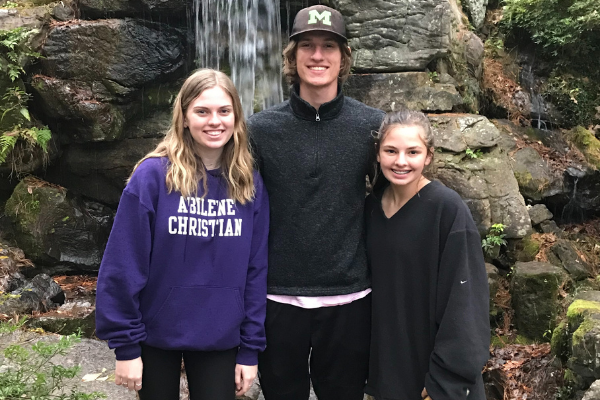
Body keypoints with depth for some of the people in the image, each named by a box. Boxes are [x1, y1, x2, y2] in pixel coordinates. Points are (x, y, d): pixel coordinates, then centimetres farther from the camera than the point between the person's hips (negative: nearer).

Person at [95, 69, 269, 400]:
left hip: (220, 339, 2)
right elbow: (123, 265, -11)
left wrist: (250, 348, 0)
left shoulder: (249, 184, -3)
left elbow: (256, 271, 0)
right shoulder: (152, 176, -13)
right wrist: (125, 345, -10)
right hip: (156, 335, -2)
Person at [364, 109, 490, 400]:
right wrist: (373, 368, 8)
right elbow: (373, 284, 8)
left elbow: (464, 302, -17)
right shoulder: (372, 206, 0)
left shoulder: (448, 209, -17)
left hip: (433, 368, -5)